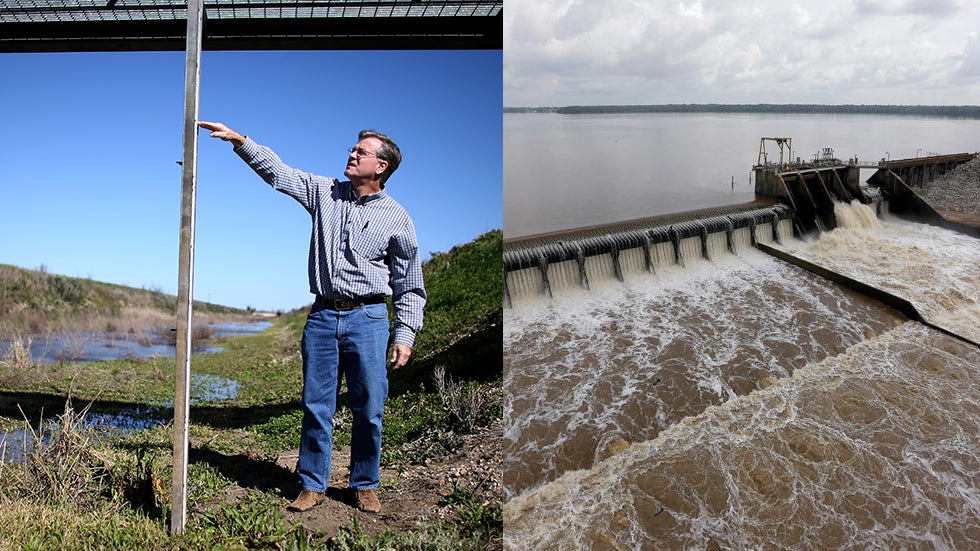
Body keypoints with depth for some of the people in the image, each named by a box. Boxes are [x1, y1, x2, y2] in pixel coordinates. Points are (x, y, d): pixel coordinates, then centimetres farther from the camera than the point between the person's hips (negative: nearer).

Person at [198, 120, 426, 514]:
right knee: (316, 406, 6)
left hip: (368, 319, -2)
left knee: (368, 410, 2)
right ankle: (313, 485, 18)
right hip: (322, 316, 3)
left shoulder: (396, 219, 2)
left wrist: (405, 334, -3)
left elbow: (410, 286, 4)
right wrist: (238, 140, 0)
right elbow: (277, 171, 11)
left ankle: (365, 486, 19)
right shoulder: (325, 193, 10)